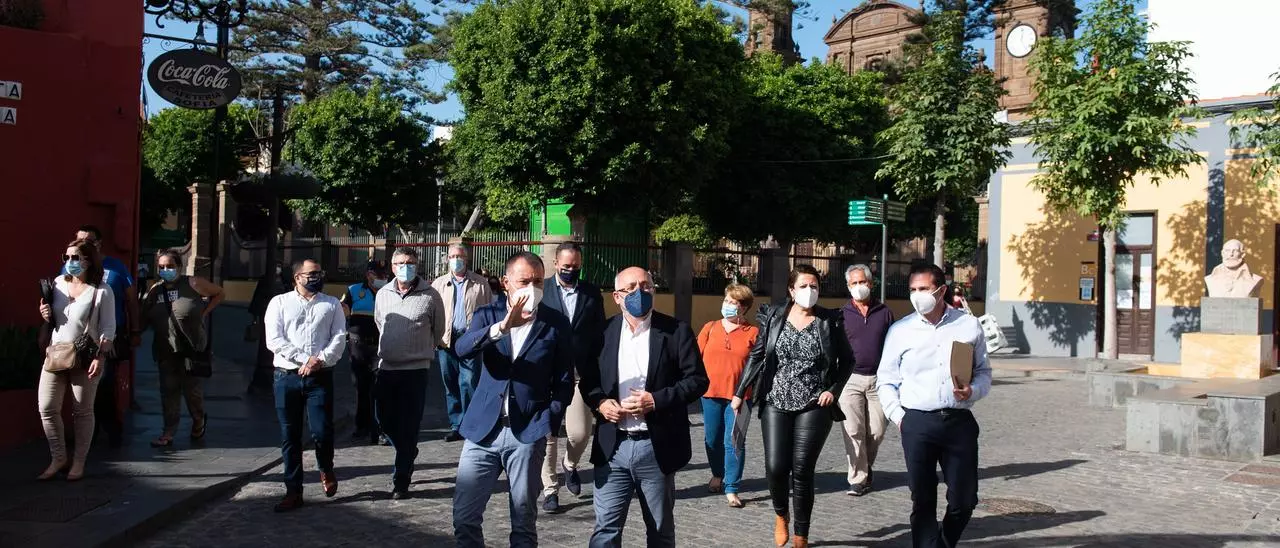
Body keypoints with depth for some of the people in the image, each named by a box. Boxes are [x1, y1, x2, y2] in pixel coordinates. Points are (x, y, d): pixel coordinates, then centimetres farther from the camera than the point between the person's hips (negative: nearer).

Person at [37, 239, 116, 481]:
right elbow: (54, 320, 20)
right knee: (47, 408, 1)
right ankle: (58, 458, 16)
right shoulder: (58, 283, 7)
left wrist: (100, 357, -19)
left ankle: (78, 462, 15)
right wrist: (46, 316, -3)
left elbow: (108, 329, -10)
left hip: (86, 358, -5)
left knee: (82, 411, 3)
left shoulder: (101, 291, -10)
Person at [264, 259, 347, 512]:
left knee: (321, 432, -9)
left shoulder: (332, 305, 12)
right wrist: (304, 359, -11)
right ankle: (293, 492, 14)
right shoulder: (280, 303, 8)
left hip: (320, 377, 0)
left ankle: (326, 470, 23)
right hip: (287, 377, 0)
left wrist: (320, 359, -14)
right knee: (289, 436, 4)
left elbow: (339, 339, 3)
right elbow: (274, 340, -2)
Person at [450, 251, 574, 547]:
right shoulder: (487, 314, 4)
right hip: (484, 430, 2)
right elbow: (462, 349, -15)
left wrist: (549, 423, -7)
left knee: (523, 521, 7)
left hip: (528, 433, -2)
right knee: (464, 516, 6)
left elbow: (564, 381, 3)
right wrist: (502, 326, -28)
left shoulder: (557, 323, 1)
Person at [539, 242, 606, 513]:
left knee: (580, 433, -4)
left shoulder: (592, 293, 7)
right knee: (547, 434, 4)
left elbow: (599, 335, 9)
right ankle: (550, 489, 20)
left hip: (579, 373, 1)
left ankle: (570, 465, 29)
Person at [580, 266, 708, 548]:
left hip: (657, 447, -1)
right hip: (612, 447, 1)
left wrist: (656, 400, -17)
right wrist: (599, 402, -9)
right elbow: (588, 379, 12)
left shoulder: (676, 330, -3)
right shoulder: (602, 331, 4)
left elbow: (698, 379, -5)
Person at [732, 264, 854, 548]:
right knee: (775, 467, -6)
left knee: (802, 471, -2)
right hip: (776, 403, 1)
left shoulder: (829, 320, -1)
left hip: (813, 406, -1)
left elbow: (847, 360, 8)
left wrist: (833, 389, -4)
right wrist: (740, 392, 5)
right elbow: (757, 356, 7)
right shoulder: (774, 316, 2)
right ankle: (781, 514, 27)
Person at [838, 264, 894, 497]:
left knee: (876, 432, 4)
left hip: (878, 380, 1)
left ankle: (866, 467, 29)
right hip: (851, 379, -1)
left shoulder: (884, 312, 8)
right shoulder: (842, 314, 5)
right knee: (853, 431, -4)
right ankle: (858, 479, 3)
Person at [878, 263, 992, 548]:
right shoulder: (900, 330, 4)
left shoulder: (969, 325, 6)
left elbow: (984, 372, 13)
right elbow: (886, 381, 10)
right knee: (922, 500, 3)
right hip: (917, 423, -1)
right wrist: (898, 416, -1)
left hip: (960, 421, 1)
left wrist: (972, 391, -7)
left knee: (964, 499, 7)